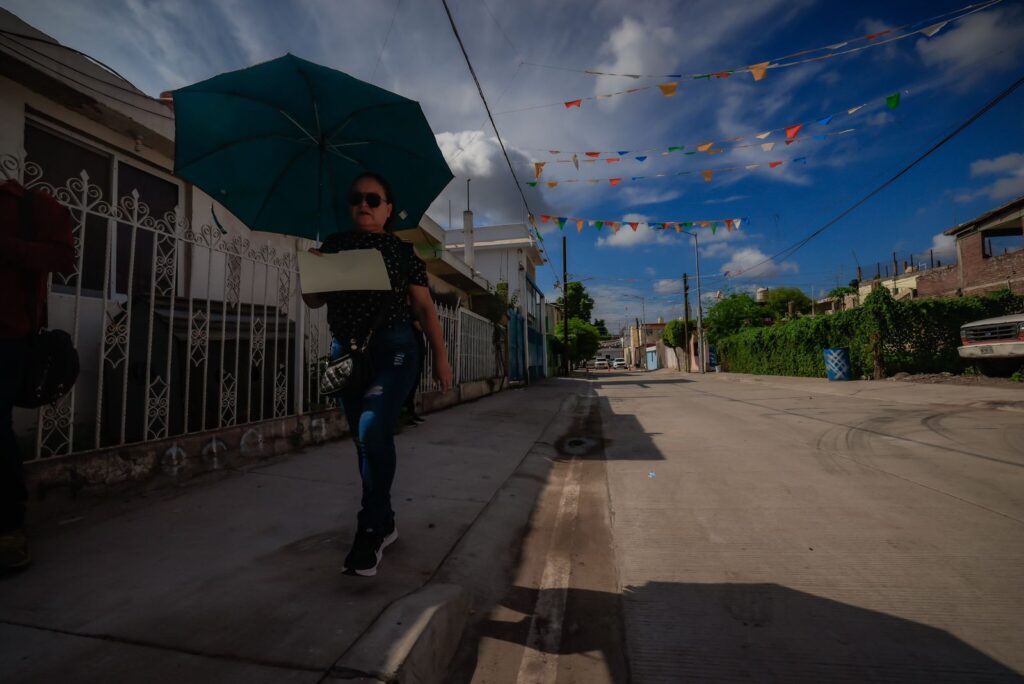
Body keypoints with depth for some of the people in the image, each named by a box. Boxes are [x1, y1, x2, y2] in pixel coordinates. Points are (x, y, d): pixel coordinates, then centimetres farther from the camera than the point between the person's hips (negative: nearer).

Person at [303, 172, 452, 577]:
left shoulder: (401, 251, 6)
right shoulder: (334, 245, 13)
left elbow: (424, 307, 4)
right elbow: (314, 301, 14)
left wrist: (440, 356, -1)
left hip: (393, 350, -4)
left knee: (373, 431, -21)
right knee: (365, 441, 9)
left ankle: (370, 532, -4)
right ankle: (385, 524, 26)